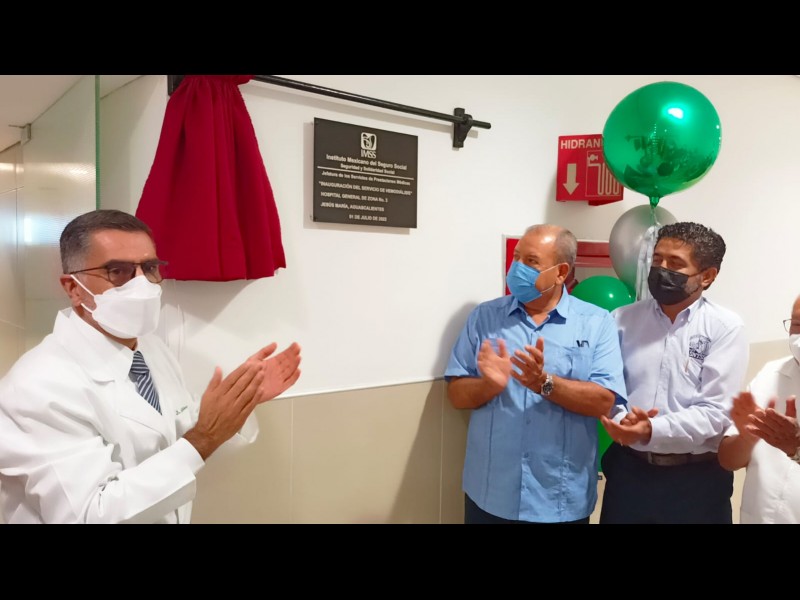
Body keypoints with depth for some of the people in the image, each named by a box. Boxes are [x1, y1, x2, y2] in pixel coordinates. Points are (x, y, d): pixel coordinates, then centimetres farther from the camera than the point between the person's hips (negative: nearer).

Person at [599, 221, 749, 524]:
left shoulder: (726, 327, -5)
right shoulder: (622, 319, 2)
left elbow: (716, 412, -12)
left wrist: (652, 431, -25)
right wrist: (620, 420, -22)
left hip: (697, 478, -1)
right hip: (629, 470, 2)